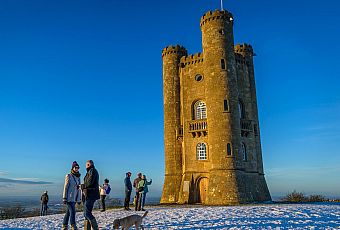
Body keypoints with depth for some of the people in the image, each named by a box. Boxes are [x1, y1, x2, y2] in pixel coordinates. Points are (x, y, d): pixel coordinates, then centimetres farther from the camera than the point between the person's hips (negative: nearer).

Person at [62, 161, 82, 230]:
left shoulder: (78, 177, 11)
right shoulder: (68, 176, -6)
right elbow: (65, 187, -9)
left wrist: (79, 199, 15)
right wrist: (64, 198, -13)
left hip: (75, 198, 6)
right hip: (69, 197, -6)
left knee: (68, 212, 12)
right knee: (72, 211, -12)